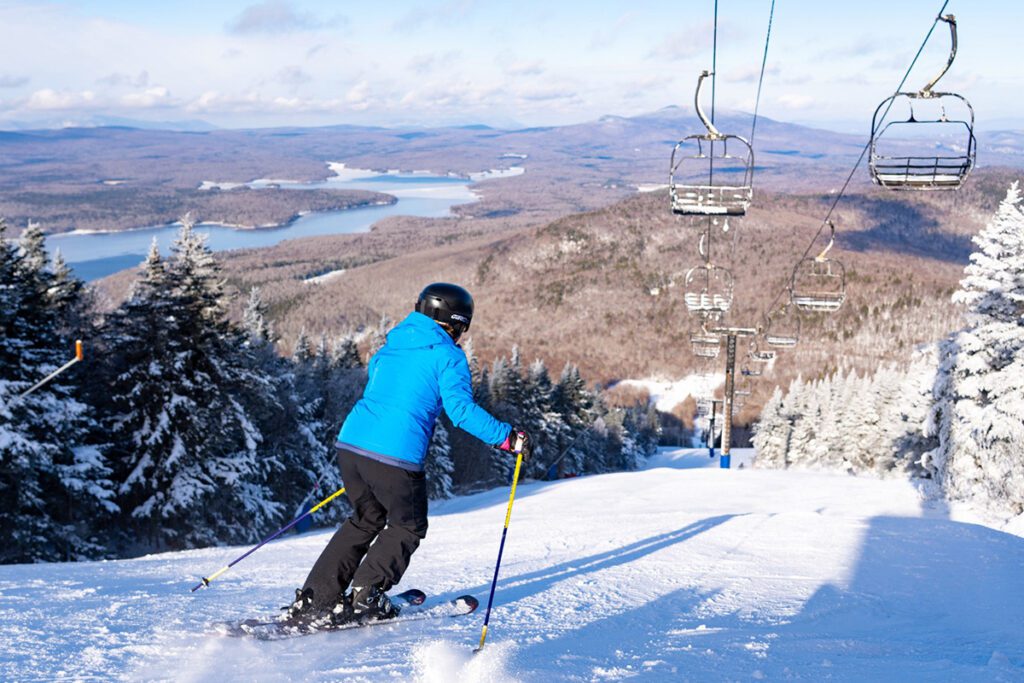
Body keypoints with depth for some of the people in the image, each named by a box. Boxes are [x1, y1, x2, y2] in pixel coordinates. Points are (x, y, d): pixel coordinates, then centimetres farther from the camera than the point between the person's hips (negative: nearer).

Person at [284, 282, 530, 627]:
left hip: (349, 442, 7)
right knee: (408, 527, 17)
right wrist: (506, 437, -7)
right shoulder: (448, 356, -2)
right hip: (394, 455, -7)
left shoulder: (390, 346, 20)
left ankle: (312, 600, 19)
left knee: (367, 519, 25)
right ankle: (364, 597, 8)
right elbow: (462, 409, -13)